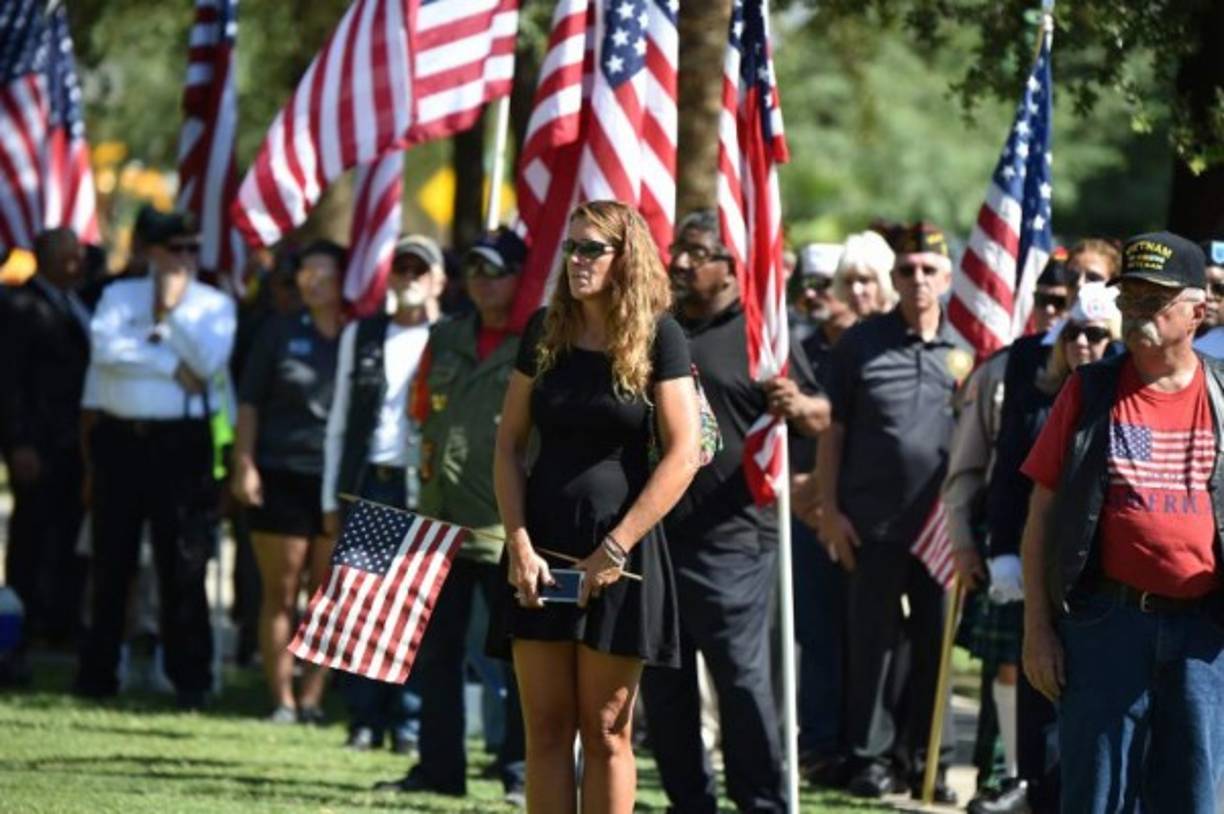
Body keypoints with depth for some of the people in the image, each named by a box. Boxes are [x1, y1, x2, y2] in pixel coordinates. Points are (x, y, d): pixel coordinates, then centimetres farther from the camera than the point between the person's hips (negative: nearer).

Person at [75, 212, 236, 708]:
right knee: (111, 560, 8)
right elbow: (105, 347, -8)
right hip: (119, 437, 2)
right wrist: (171, 366, -9)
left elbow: (209, 361, -9)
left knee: (184, 564, -3)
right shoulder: (119, 295, 10)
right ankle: (98, 674, 15)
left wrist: (173, 311, -8)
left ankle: (190, 680, 1)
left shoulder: (214, 304, 7)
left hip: (181, 441, -2)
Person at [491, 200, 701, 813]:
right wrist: (519, 544, -5)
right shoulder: (546, 332, 7)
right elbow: (509, 443, 7)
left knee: (605, 731, 1)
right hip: (542, 547, 3)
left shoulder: (657, 338, -4)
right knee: (546, 728, 3)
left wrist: (615, 549, -13)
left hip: (619, 553, -3)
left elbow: (683, 454, -9)